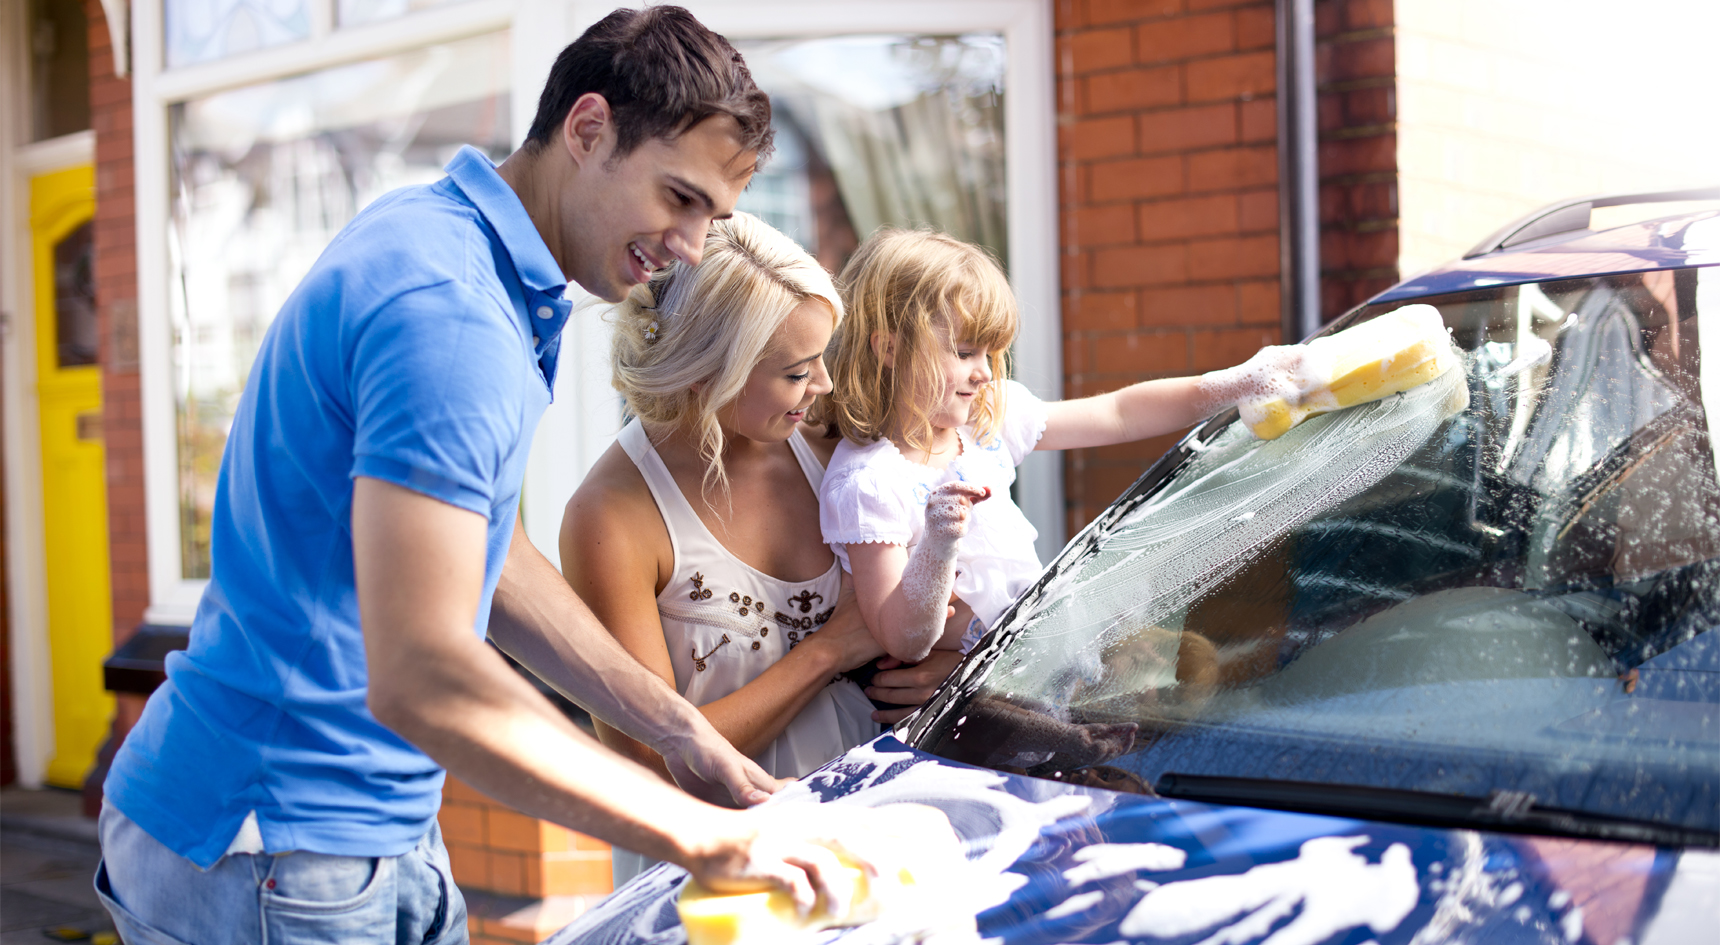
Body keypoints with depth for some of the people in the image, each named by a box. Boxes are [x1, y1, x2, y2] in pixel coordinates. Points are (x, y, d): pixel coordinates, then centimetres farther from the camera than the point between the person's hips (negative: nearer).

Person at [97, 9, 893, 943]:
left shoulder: (439, 236, 9)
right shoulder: (447, 312, -24)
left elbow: (484, 555, 13)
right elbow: (420, 680, -31)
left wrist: (684, 735, 8)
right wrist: (702, 838, -26)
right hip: (275, 860, -9)